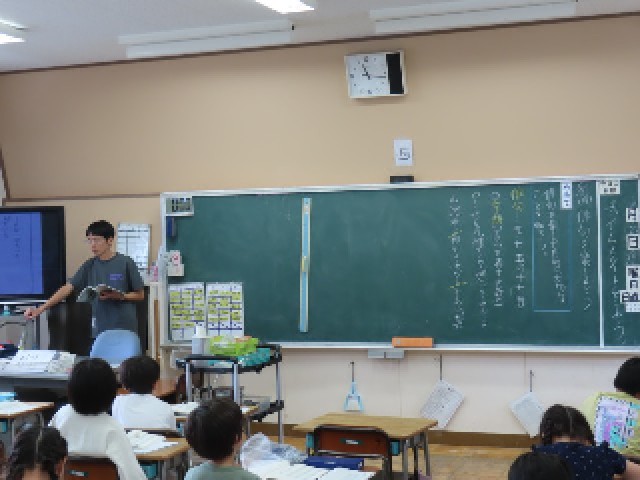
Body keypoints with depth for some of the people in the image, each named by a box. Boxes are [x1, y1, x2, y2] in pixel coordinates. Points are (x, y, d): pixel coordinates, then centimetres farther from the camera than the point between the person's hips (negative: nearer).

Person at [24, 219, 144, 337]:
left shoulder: (125, 263, -4)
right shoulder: (90, 266, 7)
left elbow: (140, 295, 1)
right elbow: (68, 288, 2)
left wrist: (120, 296, -16)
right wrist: (40, 309, -6)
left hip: (125, 330, -3)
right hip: (101, 330, 3)